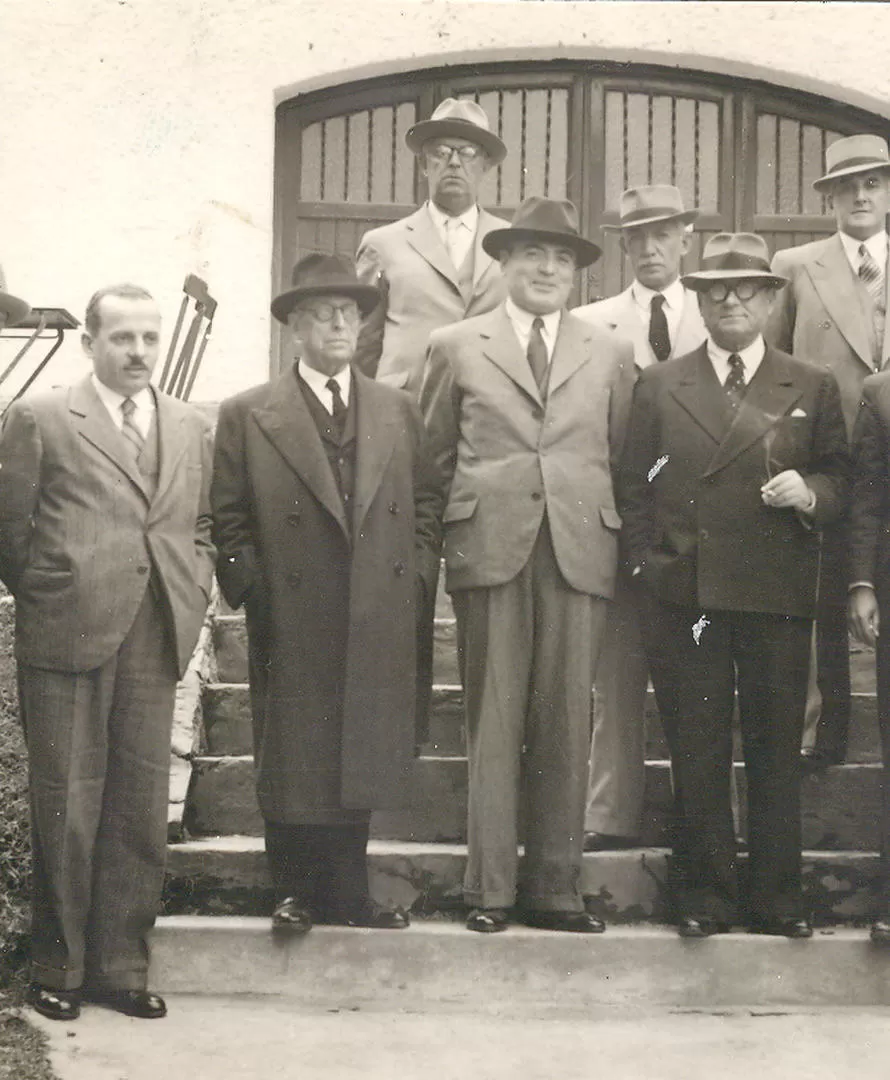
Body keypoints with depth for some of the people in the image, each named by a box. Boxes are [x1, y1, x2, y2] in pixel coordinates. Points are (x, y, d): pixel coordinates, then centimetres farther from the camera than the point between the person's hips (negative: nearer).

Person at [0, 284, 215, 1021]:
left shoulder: (193, 429, 14)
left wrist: (193, 596, 8)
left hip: (156, 643, 4)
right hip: (66, 637, -4)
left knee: (142, 809, 6)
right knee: (67, 808, 2)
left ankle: (122, 966, 18)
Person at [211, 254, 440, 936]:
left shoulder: (399, 413, 11)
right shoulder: (247, 416, 2)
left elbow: (424, 508, 14)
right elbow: (228, 519, 1)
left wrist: (412, 578, 3)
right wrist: (253, 591, -6)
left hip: (378, 625, 3)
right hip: (291, 624, -2)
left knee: (363, 760, 7)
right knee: (292, 762, 4)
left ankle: (348, 893, 18)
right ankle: (296, 892, 17)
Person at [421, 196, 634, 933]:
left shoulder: (609, 356, 15)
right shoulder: (457, 348, 11)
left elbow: (620, 455, 16)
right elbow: (436, 452, 14)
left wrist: (592, 514, 8)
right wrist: (471, 514, 8)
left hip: (580, 551, 1)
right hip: (490, 549, -1)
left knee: (567, 725, 1)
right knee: (493, 722, -1)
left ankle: (556, 890, 8)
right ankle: (490, 890, 5)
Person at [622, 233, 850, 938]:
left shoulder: (813, 390, 10)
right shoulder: (659, 386, 11)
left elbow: (841, 481, 11)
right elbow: (635, 488, 9)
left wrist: (810, 492, -11)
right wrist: (648, 565, 1)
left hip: (779, 595, 0)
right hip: (685, 596, 0)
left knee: (776, 751, 5)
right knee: (697, 753, 5)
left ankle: (777, 898, 17)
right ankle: (705, 895, 16)